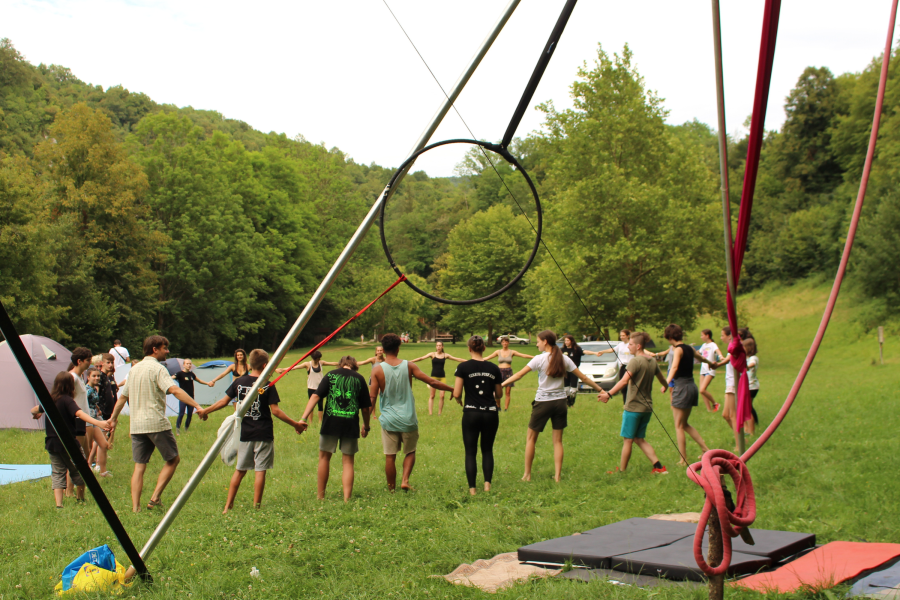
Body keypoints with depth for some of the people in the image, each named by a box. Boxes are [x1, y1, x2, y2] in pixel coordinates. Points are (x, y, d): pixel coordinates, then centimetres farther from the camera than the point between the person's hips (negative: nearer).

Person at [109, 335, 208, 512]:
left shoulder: (134, 369, 15)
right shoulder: (157, 368, -7)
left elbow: (123, 396, 22)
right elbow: (175, 390, -22)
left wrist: (113, 418, 34)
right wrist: (197, 406, -29)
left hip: (136, 425, 7)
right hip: (156, 423, -7)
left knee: (139, 466, 7)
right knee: (173, 459, 6)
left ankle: (135, 507, 1)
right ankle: (155, 497, -3)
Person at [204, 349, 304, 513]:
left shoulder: (239, 382, 2)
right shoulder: (267, 386, -10)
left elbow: (224, 401, 7)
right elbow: (275, 410, -11)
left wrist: (205, 411, 23)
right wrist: (295, 424, -4)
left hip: (244, 433, 4)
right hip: (263, 434, -4)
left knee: (240, 470, 14)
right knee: (260, 470, 3)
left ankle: (228, 506, 15)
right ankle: (256, 506, 5)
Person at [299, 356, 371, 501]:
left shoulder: (331, 375, 6)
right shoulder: (359, 379, 7)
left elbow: (315, 396, -5)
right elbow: (365, 408, 8)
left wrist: (303, 418, -10)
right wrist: (366, 426, 24)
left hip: (331, 422, 0)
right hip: (351, 424, 0)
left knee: (324, 457, 16)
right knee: (348, 462, 10)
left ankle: (320, 496, 23)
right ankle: (347, 499, 3)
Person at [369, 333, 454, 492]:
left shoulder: (377, 369, -7)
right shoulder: (408, 366, -4)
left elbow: (372, 398, -7)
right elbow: (432, 382, -3)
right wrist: (453, 389, 9)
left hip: (389, 420, -1)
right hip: (408, 419, 1)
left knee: (390, 456, 8)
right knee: (410, 452, 18)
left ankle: (391, 489, 14)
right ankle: (405, 480, 0)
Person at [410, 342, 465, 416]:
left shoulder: (445, 355, 6)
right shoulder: (432, 354, 0)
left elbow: (457, 359, 10)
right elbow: (421, 358, -6)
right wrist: (410, 361, -15)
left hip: (442, 377, 2)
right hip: (434, 376, -2)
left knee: (442, 396, -3)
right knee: (431, 396, -1)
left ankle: (439, 413, 6)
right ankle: (430, 413, -1)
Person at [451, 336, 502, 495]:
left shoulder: (463, 367, -6)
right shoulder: (494, 368, 2)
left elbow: (456, 394, -10)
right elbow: (499, 395, 10)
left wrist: (459, 401, 12)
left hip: (471, 414, -2)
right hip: (491, 414, 2)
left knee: (471, 452, 6)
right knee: (487, 450, 17)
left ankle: (472, 488, 4)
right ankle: (487, 484, 7)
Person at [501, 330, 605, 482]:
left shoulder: (540, 359, -9)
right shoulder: (564, 359, 2)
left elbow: (519, 375, -11)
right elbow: (583, 378, 6)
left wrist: (500, 385, -7)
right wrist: (600, 390, 17)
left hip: (543, 402, -4)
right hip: (560, 402, 4)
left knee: (531, 438, 9)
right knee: (558, 440, 11)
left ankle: (527, 475, 12)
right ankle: (557, 476, 10)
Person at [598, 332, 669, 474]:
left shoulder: (635, 361, -15)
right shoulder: (652, 361, 9)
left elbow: (624, 381, -29)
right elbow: (662, 380, 25)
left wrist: (609, 394, -36)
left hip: (633, 407, -8)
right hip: (647, 407, 8)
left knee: (628, 440, 2)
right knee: (639, 439, 15)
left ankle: (621, 471, 11)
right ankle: (658, 467, 7)